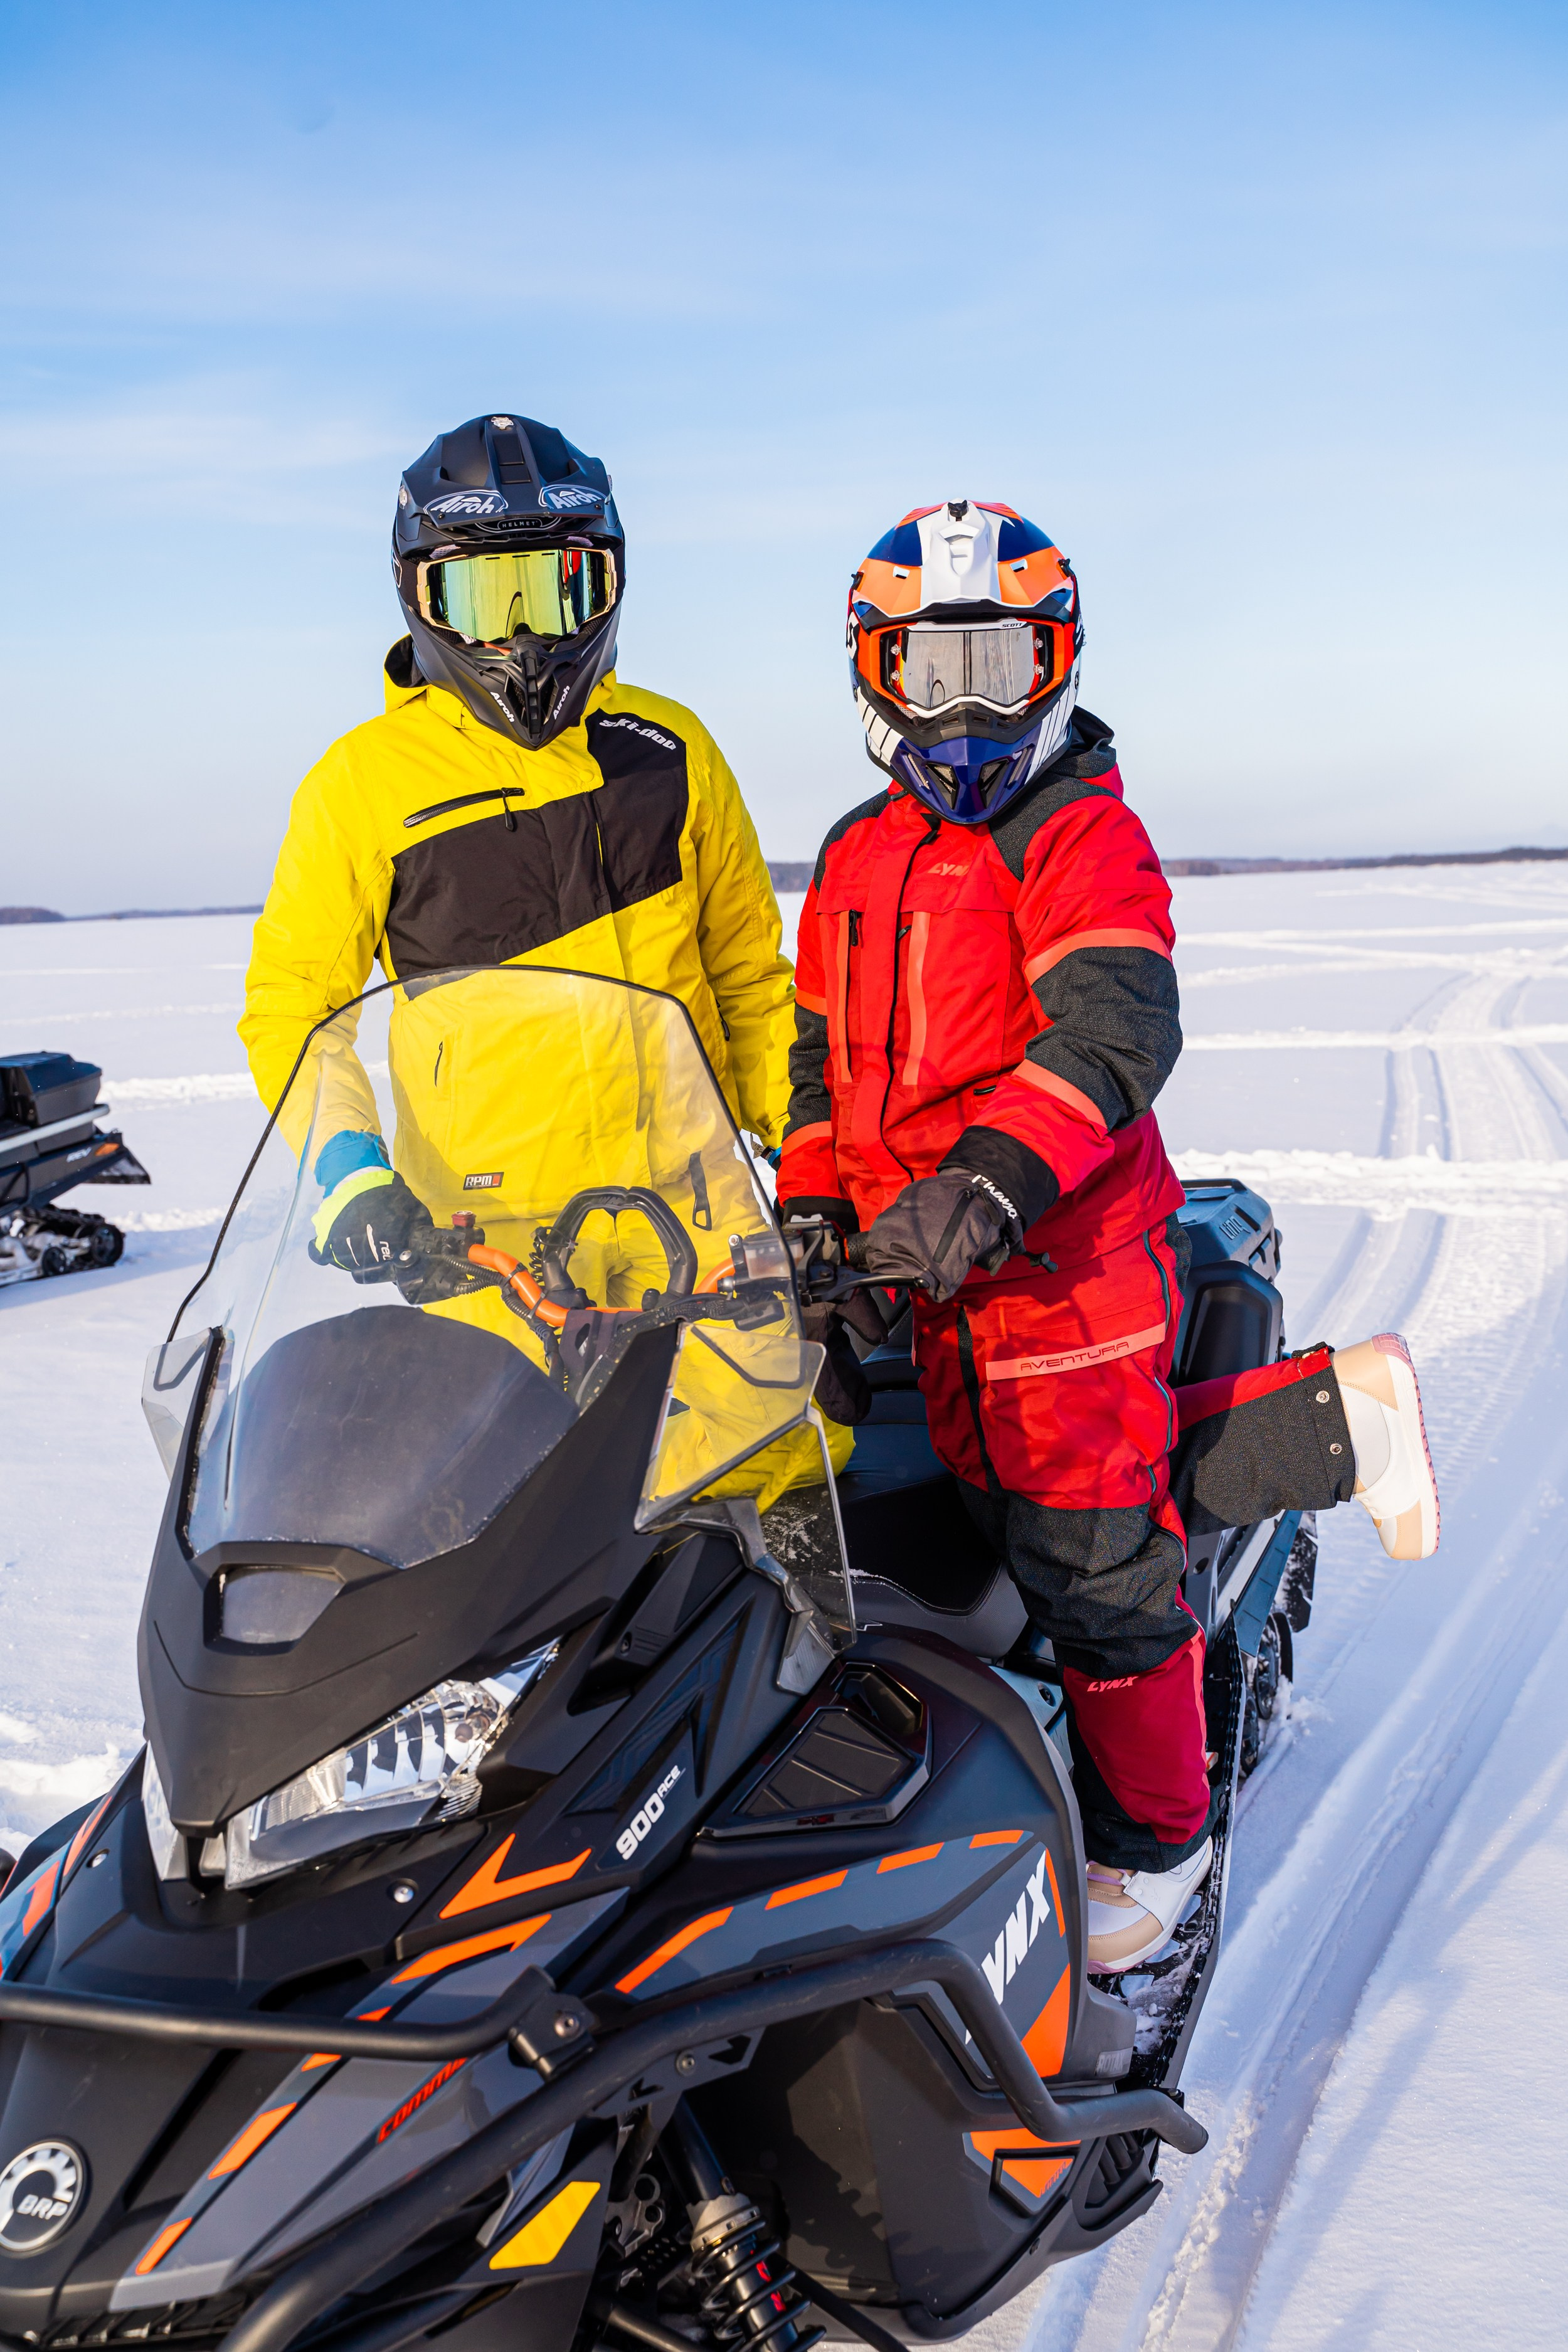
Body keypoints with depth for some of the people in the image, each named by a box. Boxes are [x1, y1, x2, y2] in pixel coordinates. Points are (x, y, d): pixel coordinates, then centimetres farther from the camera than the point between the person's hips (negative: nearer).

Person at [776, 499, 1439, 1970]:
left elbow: (1114, 1030, -23)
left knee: (1088, 1556, -2)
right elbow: (822, 1049, 23)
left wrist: (995, 1175, -37)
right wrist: (809, 1210, 11)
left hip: (1067, 1257, -8)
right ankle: (1331, 1419, 21)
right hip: (934, 1271, 8)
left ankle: (1150, 1842, 20)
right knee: (1017, 1508, 12)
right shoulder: (857, 853, 16)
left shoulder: (1083, 832, -8)